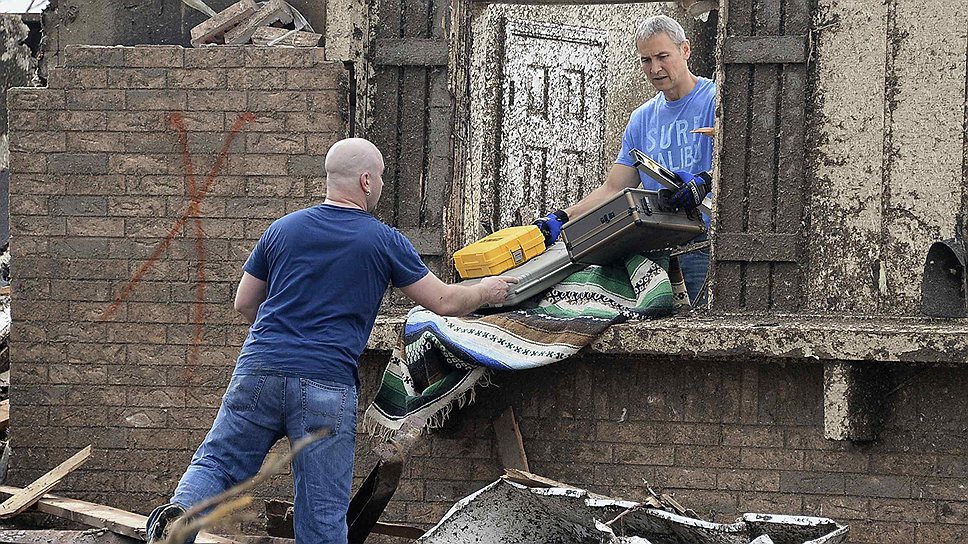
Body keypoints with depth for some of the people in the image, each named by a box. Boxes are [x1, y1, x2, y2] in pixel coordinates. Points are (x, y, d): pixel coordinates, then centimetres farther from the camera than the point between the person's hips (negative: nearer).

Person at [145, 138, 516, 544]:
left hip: (259, 372, 3)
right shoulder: (385, 242, 1)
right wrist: (486, 292, 28)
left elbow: (244, 303, 18)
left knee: (215, 464, 7)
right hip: (327, 386, -3)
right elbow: (444, 302, 8)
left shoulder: (283, 229, 11)